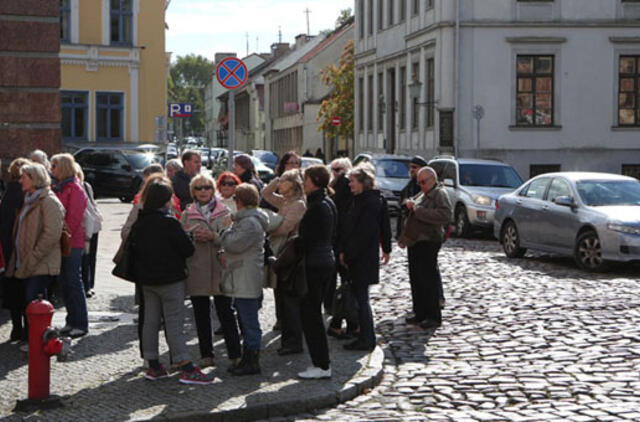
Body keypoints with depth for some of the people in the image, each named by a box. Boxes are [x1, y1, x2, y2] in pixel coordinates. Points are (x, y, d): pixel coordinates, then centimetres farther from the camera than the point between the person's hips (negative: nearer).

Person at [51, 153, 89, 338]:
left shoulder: (75, 189, -9)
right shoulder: (58, 188, 15)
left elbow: (74, 217, -15)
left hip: (72, 242, -8)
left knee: (74, 282, -5)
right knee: (64, 282, 10)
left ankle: (81, 324, 0)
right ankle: (71, 321, 18)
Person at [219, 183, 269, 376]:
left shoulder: (251, 222, -16)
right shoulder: (244, 219, 18)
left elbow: (235, 244, -21)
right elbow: (233, 244, 23)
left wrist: (222, 233, -3)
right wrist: (223, 253, 3)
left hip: (247, 281, -11)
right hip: (241, 280, 11)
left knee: (249, 322, -5)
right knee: (246, 322, 15)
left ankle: (252, 362, 0)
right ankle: (247, 360, 22)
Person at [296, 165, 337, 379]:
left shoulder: (316, 207, -18)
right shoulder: (329, 203, 11)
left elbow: (306, 241, -20)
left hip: (314, 264, -10)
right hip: (327, 260, 10)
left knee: (310, 315, -3)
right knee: (313, 313, 15)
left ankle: (322, 365, 0)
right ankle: (321, 363, 20)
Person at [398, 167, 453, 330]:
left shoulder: (440, 194, -9)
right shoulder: (422, 195, 19)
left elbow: (446, 216, -26)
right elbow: (411, 218, 30)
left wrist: (419, 210, -23)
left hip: (428, 242, -9)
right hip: (415, 242, 9)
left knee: (428, 280, -6)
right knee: (416, 280, 12)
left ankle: (433, 317, 0)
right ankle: (420, 313, 21)